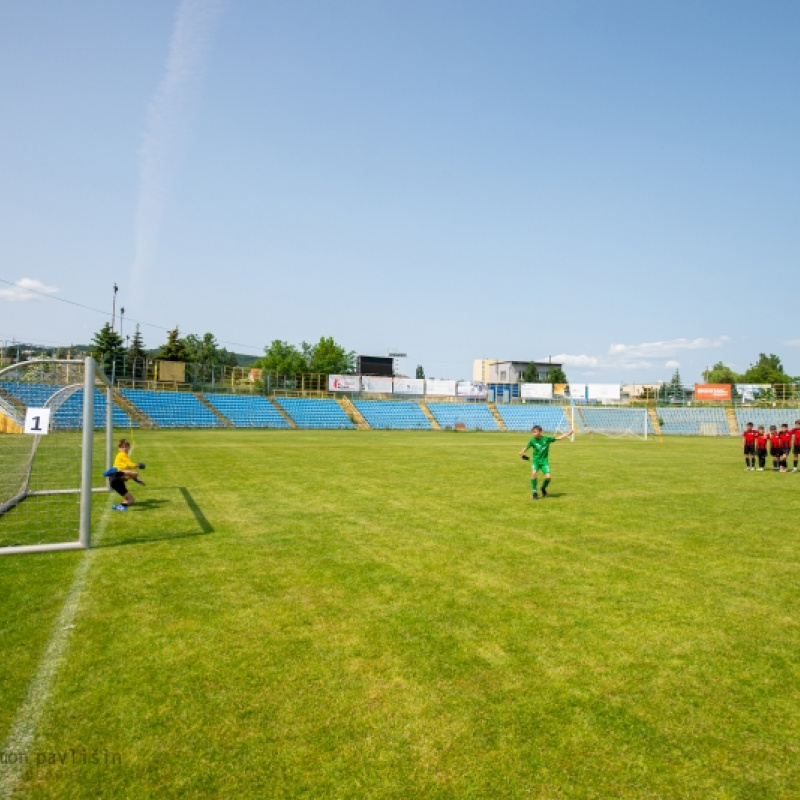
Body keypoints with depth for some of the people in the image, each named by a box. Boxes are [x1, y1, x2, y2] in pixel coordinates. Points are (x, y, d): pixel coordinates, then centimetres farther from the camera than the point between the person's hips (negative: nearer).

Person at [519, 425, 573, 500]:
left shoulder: (546, 439, -6)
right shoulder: (533, 440, -6)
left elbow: (558, 438, 2)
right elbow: (526, 447, -3)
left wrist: (568, 434, -1)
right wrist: (522, 453, -23)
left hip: (544, 461, 1)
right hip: (535, 460, -1)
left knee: (548, 477, -13)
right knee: (534, 473, -26)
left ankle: (543, 488, 20)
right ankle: (535, 492, -11)